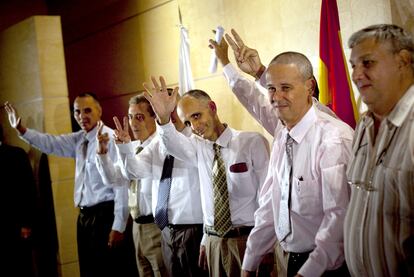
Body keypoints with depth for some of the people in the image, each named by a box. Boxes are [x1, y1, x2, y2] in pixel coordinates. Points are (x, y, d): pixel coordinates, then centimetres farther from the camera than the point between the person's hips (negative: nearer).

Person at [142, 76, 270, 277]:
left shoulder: (253, 142, -6)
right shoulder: (199, 147, 7)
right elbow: (176, 145, -15)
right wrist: (164, 119, -36)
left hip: (246, 239, -4)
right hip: (213, 242, 4)